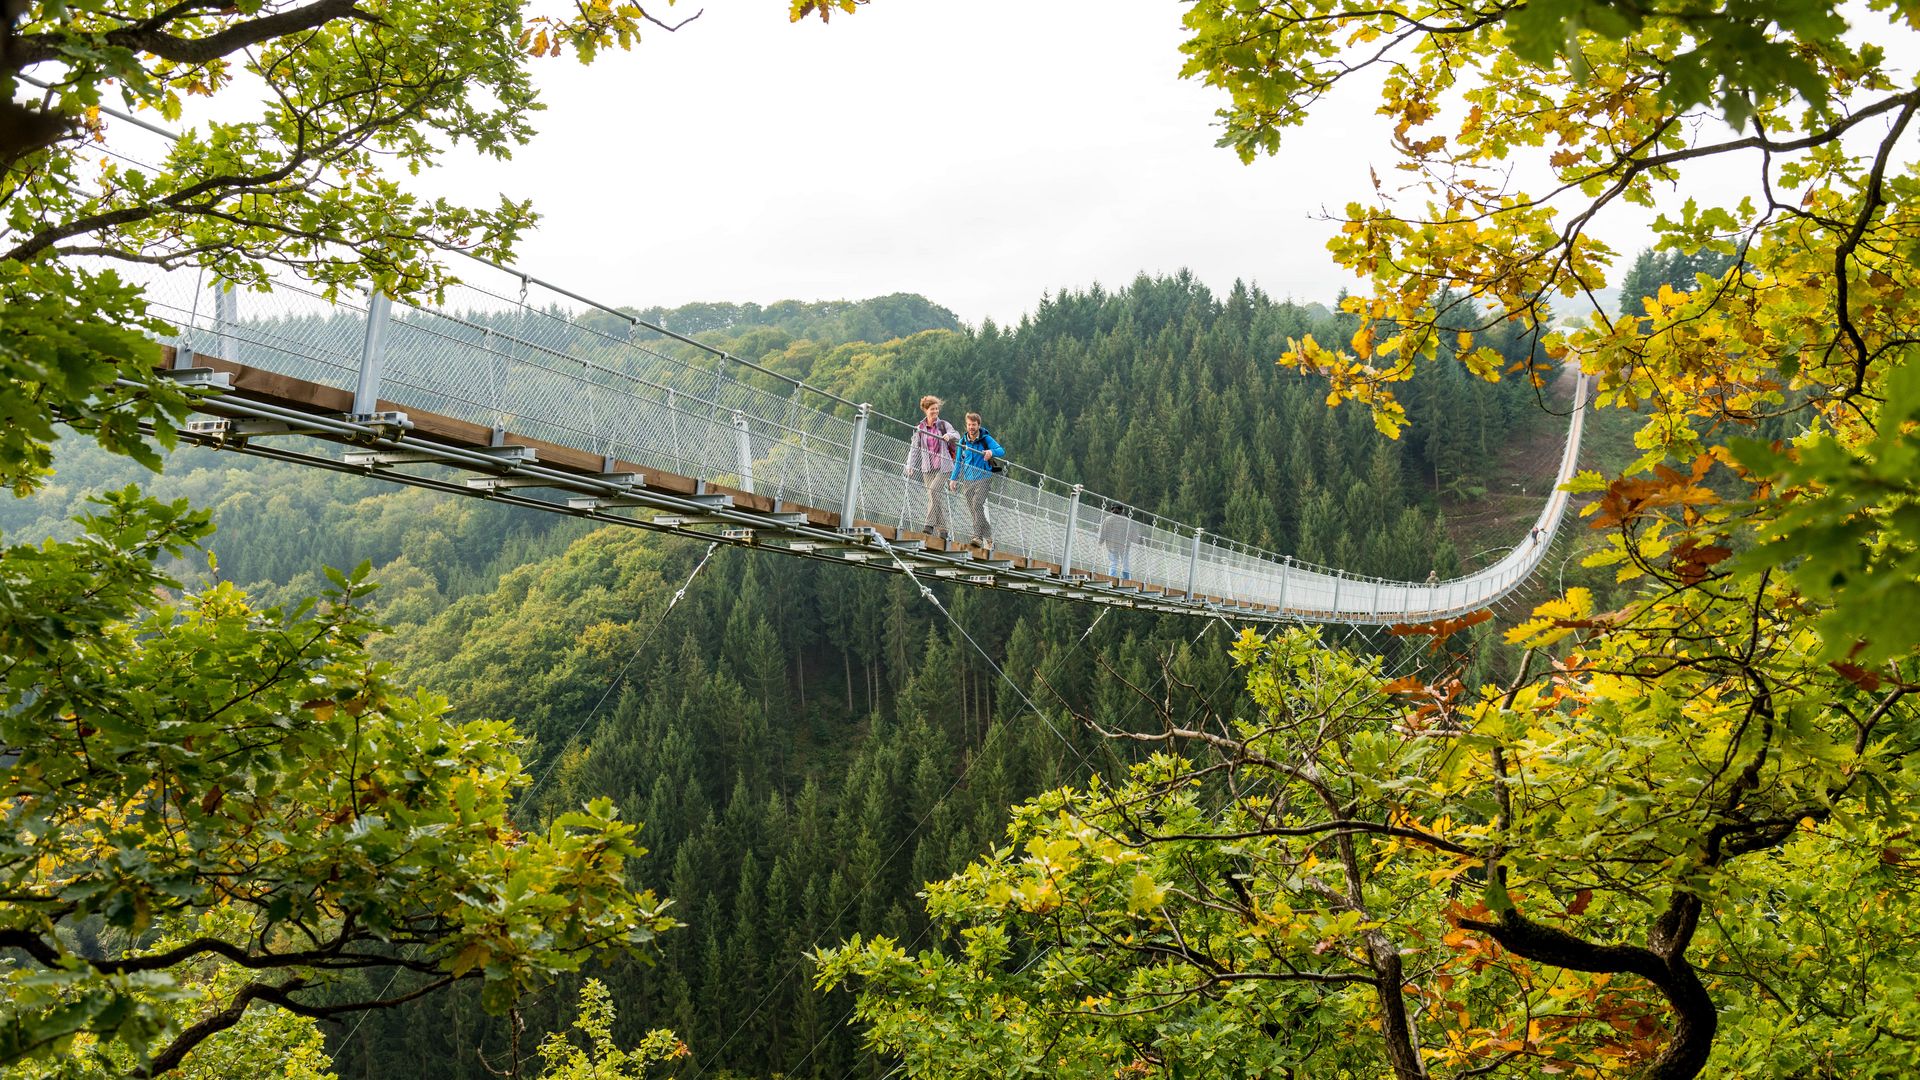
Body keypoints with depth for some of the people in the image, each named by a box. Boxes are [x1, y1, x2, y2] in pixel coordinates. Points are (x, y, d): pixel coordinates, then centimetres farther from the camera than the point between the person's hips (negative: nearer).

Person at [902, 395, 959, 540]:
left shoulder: (944, 425, 5)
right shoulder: (919, 428, 10)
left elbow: (957, 435, -5)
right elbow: (914, 447, 9)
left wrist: (949, 435, -28)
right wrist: (910, 465, -2)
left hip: (944, 465, -2)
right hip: (927, 467, 2)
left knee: (933, 490, -22)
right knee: (937, 496, 0)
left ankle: (930, 524, -20)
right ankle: (942, 529, 4)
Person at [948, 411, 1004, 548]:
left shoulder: (986, 439, -3)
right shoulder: (963, 441, 10)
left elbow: (1002, 451, -14)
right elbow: (958, 462, 18)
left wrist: (992, 452, -34)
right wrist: (953, 479, 13)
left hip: (983, 478, -5)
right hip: (968, 480, 5)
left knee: (977, 504, -23)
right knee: (972, 508, 2)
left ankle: (978, 536, -24)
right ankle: (988, 538, 10)